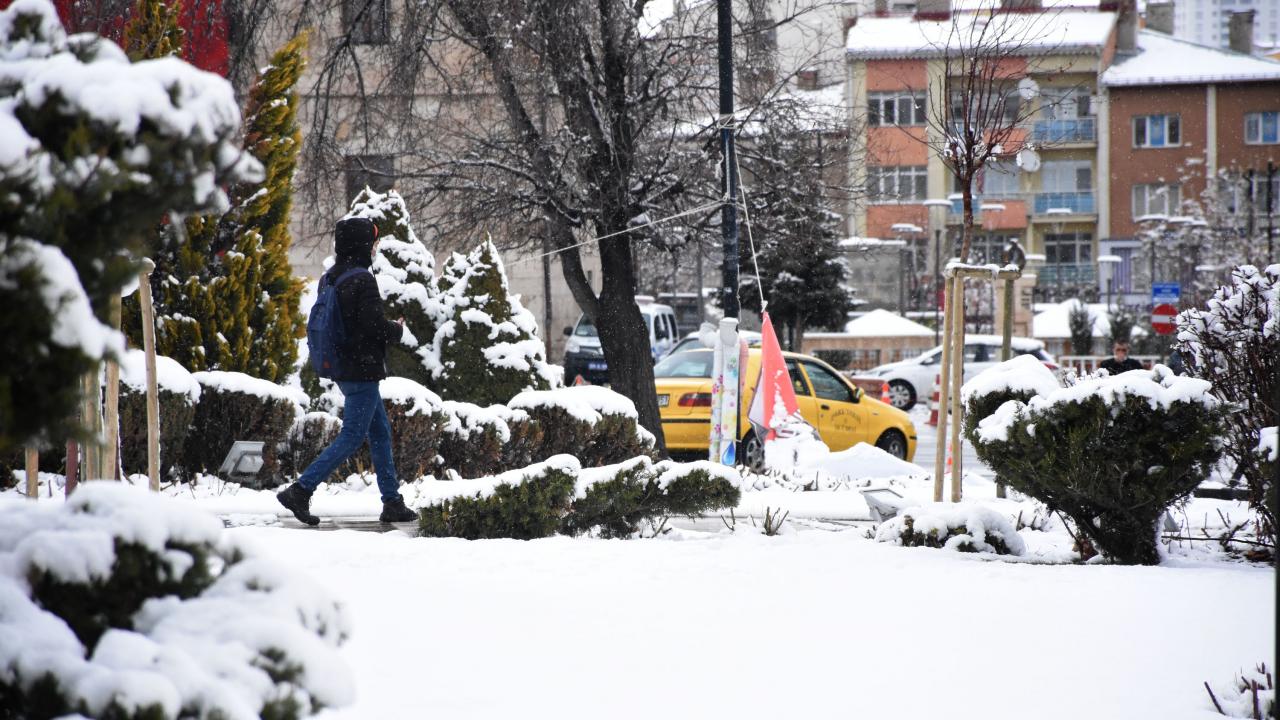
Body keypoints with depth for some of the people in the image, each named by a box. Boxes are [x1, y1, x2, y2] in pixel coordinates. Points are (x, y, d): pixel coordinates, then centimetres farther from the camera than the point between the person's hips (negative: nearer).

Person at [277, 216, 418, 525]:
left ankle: (392, 502, 18)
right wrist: (397, 329, -2)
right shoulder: (362, 280, -18)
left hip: (342, 369, 10)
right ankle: (300, 491, -9)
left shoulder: (329, 279, 9)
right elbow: (374, 324, -23)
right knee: (352, 437, -5)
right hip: (362, 370, -10)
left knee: (381, 432, 15)